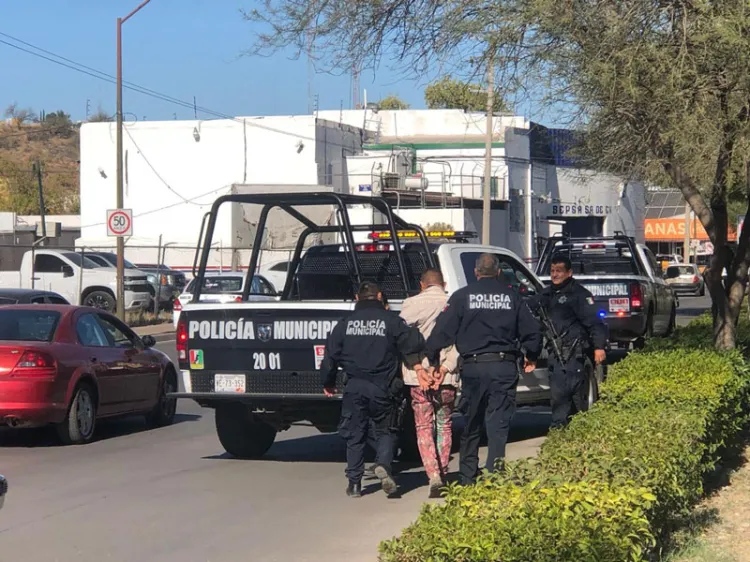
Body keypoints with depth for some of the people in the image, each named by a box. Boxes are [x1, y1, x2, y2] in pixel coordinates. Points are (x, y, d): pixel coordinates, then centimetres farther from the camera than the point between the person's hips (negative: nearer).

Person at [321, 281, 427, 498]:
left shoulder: (346, 323, 7)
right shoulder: (391, 320, -1)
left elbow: (331, 356, 10)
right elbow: (412, 342, -9)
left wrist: (328, 383, 21)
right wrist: (416, 362, 9)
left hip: (354, 388, 2)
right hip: (382, 387, -2)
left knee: (355, 435, 11)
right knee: (385, 431, 11)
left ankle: (354, 482, 9)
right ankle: (383, 465, -16)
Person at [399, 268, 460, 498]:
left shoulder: (411, 304, -1)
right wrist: (445, 368, -10)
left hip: (418, 377, -1)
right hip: (447, 377, 1)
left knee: (424, 428, 4)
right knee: (444, 426, 17)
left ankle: (434, 476, -10)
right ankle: (442, 473, 21)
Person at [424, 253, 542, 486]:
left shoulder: (462, 296, 1)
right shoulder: (512, 296, 6)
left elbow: (443, 330, -4)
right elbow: (531, 331, 9)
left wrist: (432, 359, 6)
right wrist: (531, 357, 26)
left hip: (473, 367, 0)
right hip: (504, 367, 0)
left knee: (471, 426, 11)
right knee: (498, 425, 0)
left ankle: (467, 478, 16)